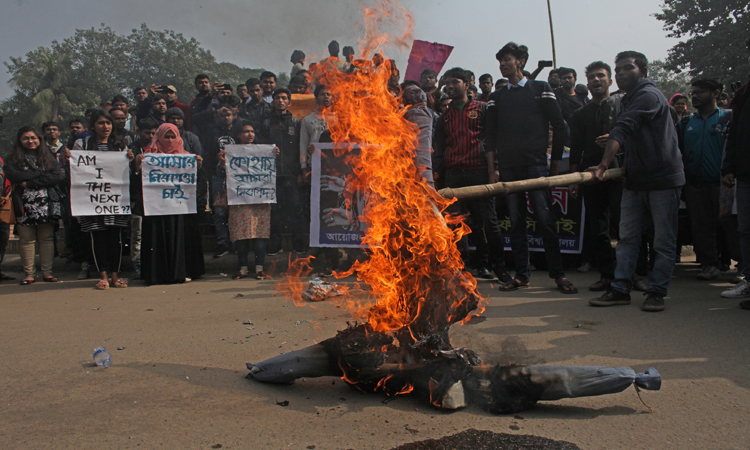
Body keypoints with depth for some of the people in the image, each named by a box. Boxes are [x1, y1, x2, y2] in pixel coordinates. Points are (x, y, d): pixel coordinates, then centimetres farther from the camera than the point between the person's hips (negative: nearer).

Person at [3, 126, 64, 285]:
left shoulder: (49, 157, 11)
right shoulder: (14, 159, 9)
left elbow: (58, 176, -6)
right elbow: (11, 175, -10)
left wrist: (29, 183, -11)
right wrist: (42, 173, -11)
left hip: (46, 205, 0)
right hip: (24, 205, 0)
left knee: (46, 239, 3)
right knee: (27, 240, 2)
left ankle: (47, 272, 9)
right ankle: (29, 274, 9)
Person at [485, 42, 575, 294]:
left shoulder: (541, 89, 9)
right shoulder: (497, 98, 17)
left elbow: (559, 127, 7)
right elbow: (491, 136, 14)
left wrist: (555, 162, 3)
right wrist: (492, 169, 5)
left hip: (536, 164, -3)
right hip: (508, 167, 3)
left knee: (545, 219, -8)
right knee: (516, 222, 3)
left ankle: (558, 273, 0)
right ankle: (522, 274, 9)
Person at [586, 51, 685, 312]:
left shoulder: (648, 95, -14)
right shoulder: (628, 100, 15)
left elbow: (623, 129, -27)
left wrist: (604, 164, -37)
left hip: (663, 178, -8)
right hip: (636, 179, 8)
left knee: (663, 240, 1)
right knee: (627, 237, 5)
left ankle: (657, 291, 9)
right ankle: (620, 290, 9)